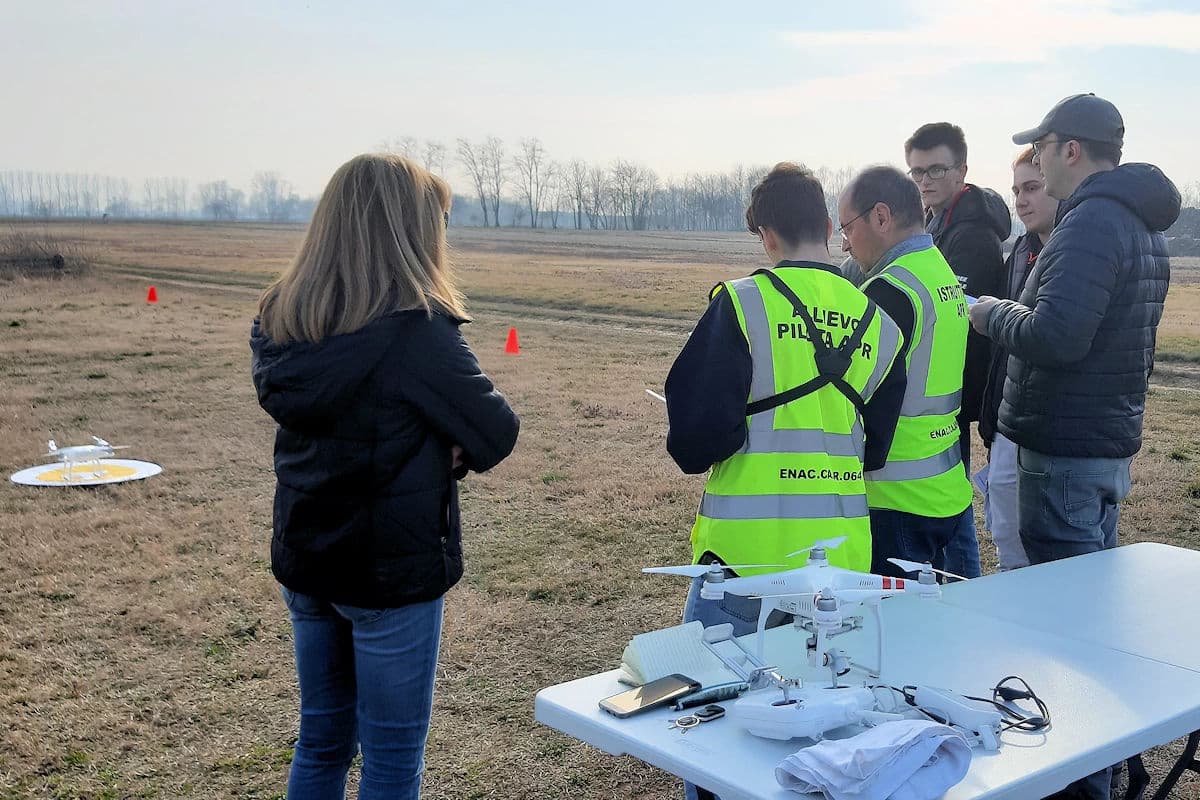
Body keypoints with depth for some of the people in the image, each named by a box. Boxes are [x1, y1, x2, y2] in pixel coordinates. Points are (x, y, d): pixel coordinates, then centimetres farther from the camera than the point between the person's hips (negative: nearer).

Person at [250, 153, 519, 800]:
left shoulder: (279, 320, 0)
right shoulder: (416, 331, -21)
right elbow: (497, 433, -14)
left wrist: (426, 449, -3)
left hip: (303, 558, 7)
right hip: (393, 572, -6)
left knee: (322, 741, 21)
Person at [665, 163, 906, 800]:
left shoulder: (743, 302, -9)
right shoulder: (877, 322, 7)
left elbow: (696, 433, -15)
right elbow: (875, 450, 12)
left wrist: (693, 448, 7)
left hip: (747, 554, -5)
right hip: (843, 556, 5)